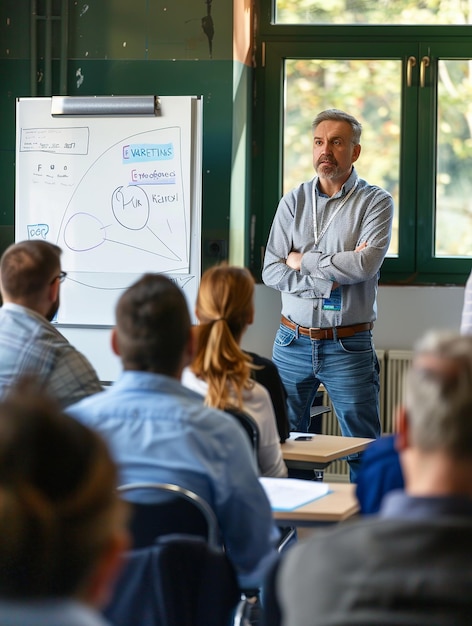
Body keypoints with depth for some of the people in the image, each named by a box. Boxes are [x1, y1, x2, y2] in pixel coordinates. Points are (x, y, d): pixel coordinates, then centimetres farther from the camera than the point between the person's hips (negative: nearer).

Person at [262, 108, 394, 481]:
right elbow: (271, 271, 0)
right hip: (293, 341, 3)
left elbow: (367, 263, -18)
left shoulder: (375, 202, -2)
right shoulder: (294, 201, 8)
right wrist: (327, 282, -13)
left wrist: (303, 260, -8)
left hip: (349, 347, -3)